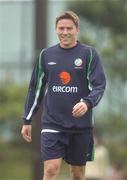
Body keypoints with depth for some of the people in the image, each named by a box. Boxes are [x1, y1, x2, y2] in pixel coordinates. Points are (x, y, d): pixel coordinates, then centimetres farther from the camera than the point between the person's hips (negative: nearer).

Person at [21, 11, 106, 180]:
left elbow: (99, 85, -7)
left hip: (81, 124, -1)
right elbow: (36, 88, 13)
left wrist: (87, 103, -27)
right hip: (52, 123, 1)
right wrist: (27, 120, 13)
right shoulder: (46, 55, 7)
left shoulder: (89, 53, -1)